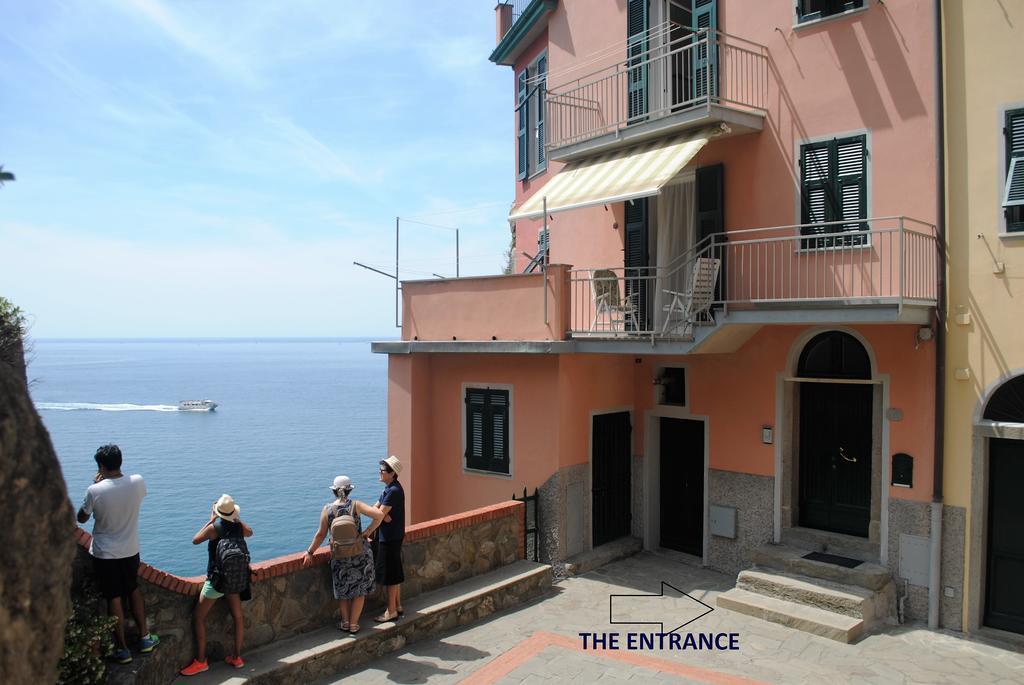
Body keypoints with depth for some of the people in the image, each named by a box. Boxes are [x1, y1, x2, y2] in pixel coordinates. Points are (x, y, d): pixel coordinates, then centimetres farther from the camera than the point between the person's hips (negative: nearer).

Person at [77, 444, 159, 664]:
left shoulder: (95, 491, -20)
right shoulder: (137, 482, -13)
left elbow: (81, 518, -1)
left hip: (104, 554, -3)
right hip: (130, 550, 3)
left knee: (114, 599, 8)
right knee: (134, 591, 21)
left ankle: (122, 649, 17)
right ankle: (144, 638, 28)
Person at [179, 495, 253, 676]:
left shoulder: (214, 528, -18)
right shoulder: (239, 526, -4)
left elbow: (195, 540, -2)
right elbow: (250, 532, 20)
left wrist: (210, 520, 3)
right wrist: (237, 519, 24)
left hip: (216, 580, -5)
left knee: (199, 618, 8)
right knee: (237, 616, 14)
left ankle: (200, 661, 11)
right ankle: (237, 657, 23)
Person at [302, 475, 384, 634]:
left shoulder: (327, 509, -7)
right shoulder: (355, 505, -9)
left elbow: (321, 534, -5)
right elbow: (379, 514, -17)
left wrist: (309, 552, 6)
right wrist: (368, 532, -5)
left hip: (340, 556, 1)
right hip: (360, 554, 0)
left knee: (342, 591, 20)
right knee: (359, 590, 14)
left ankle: (345, 623, 26)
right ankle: (354, 625, 18)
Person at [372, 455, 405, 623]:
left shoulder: (393, 491, -21)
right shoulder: (390, 488, 11)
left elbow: (379, 514, -22)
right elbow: (375, 508, 7)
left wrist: (381, 513, -1)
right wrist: (383, 515, -11)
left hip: (390, 538, -10)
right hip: (389, 536, 10)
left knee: (390, 575, -1)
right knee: (394, 573, 17)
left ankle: (391, 612, 8)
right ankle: (398, 606, 28)